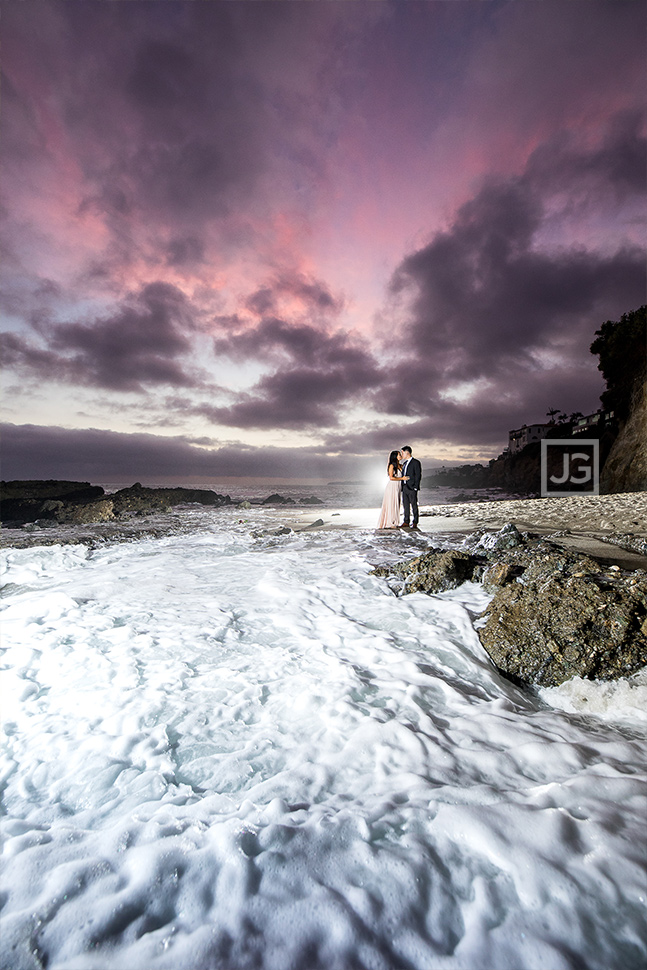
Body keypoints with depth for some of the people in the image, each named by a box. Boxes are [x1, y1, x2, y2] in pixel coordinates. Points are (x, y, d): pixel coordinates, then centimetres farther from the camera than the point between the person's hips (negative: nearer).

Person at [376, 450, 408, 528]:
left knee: (396, 505, 8)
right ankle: (389, 523, -2)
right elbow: (391, 478, -15)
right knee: (391, 504, -6)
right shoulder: (392, 465, -8)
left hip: (397, 488, 8)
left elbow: (402, 475, 24)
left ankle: (394, 523, 13)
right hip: (392, 487, -8)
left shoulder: (400, 466, 14)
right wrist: (402, 478, -12)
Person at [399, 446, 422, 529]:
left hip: (412, 488, -8)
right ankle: (406, 522, 14)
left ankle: (415, 523, 2)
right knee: (406, 505, 9)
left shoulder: (415, 462, -5)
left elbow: (418, 475, -10)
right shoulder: (404, 463, 19)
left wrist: (415, 487, -15)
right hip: (404, 487, 8)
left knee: (414, 505, -2)